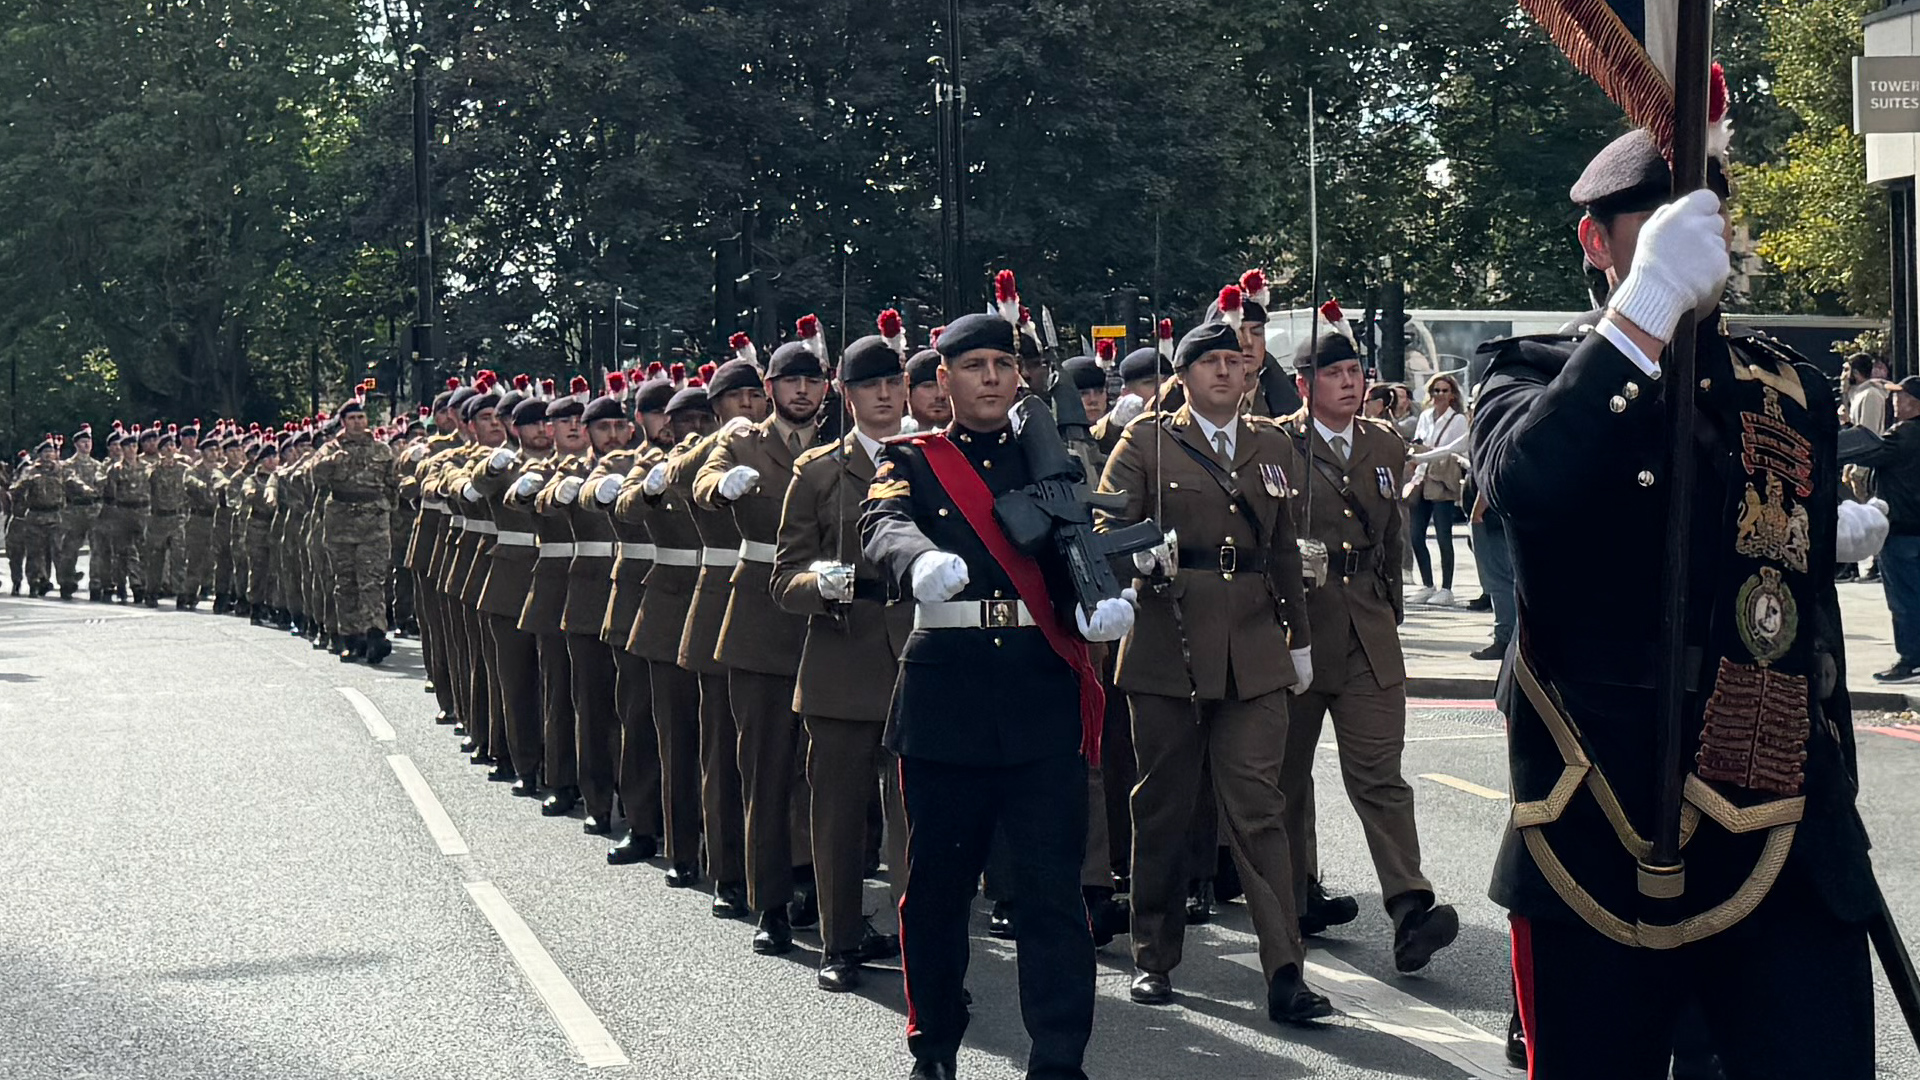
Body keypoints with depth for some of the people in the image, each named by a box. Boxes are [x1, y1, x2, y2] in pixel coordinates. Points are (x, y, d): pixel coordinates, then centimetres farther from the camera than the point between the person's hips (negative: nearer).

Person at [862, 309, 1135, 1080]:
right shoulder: (910, 464, 6)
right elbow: (885, 527, -16)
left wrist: (1101, 599, -25)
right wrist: (921, 563, -40)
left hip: (1043, 698, 1)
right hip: (945, 697, -1)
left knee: (1054, 885, -5)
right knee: (936, 881, 7)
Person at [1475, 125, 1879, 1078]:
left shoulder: (1793, 391, 14)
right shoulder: (1541, 378, 2)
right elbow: (1522, 483, -24)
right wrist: (1649, 303, -28)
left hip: (1786, 852, 3)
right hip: (1600, 847, -3)